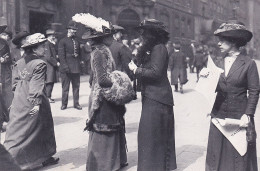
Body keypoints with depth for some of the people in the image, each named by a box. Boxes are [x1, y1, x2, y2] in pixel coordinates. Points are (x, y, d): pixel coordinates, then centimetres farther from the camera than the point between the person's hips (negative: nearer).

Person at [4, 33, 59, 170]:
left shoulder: (19, 63, 8)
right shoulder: (39, 64, -14)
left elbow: (15, 83, 12)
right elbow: (37, 86, -19)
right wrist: (37, 103, -20)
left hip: (18, 104, 7)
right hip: (31, 106, -6)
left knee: (15, 131, 12)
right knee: (43, 129, 11)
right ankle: (45, 157, 24)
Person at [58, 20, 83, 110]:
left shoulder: (77, 41, 15)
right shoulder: (63, 41, -2)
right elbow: (61, 55, -8)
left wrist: (80, 61, 5)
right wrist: (65, 66, -15)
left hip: (76, 68, 5)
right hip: (66, 68, -5)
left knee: (76, 86, 7)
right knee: (65, 87, 3)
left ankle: (76, 103, 14)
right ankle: (64, 104, 11)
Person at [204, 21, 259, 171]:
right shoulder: (219, 64, 7)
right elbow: (213, 89, 8)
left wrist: (248, 115, -13)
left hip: (239, 117, -4)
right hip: (219, 116, 4)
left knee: (239, 156, 8)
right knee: (218, 155, 11)